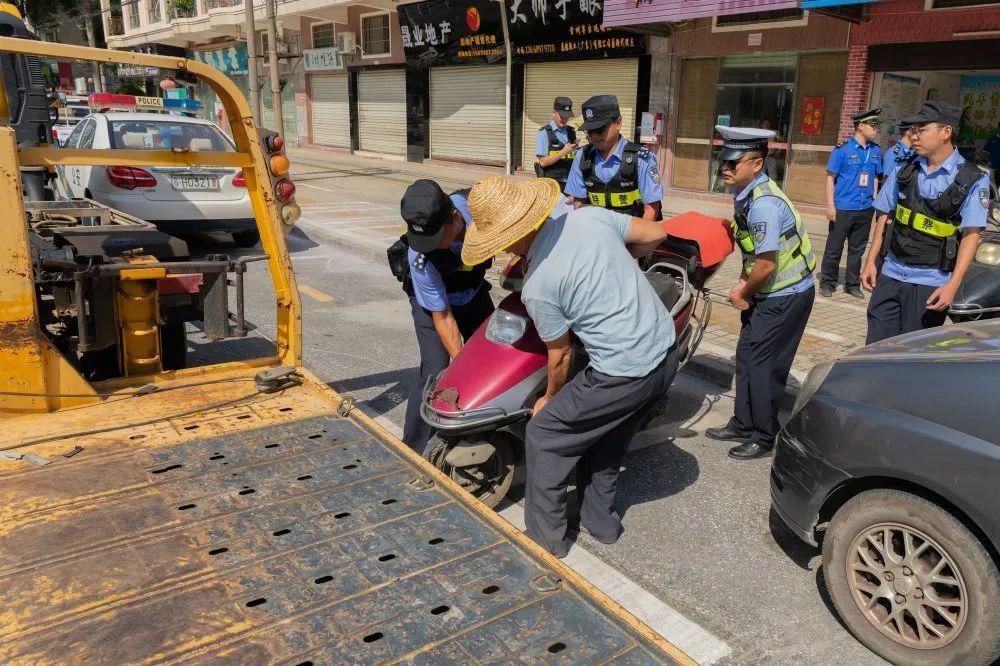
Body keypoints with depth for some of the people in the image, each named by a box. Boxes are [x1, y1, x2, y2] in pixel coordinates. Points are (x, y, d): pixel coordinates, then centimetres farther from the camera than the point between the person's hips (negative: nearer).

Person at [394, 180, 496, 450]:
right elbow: (442, 316, -26)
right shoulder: (421, 259, -37)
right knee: (436, 373, -17)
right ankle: (413, 452, -3)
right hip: (432, 300, -4)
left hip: (474, 291, 4)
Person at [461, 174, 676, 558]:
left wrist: (550, 397, 16)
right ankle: (600, 521, 41)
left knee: (544, 437, 10)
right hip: (666, 354, 8)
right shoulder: (592, 216, -3)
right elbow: (656, 234, 9)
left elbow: (560, 356, -3)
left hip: (624, 375, -8)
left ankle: (545, 538, 21)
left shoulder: (537, 287, -17)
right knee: (603, 436, 27)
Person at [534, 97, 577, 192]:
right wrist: (563, 152, -16)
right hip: (551, 183, -5)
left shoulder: (571, 132, 12)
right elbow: (543, 162, -9)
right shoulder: (544, 133, -3)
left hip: (569, 183, 5)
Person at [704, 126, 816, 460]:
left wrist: (743, 293, -10)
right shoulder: (745, 194, 3)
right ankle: (743, 424, 28)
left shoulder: (763, 204, -27)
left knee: (762, 364, -1)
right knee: (746, 357, 14)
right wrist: (742, 284, 3)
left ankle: (764, 437, 15)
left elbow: (766, 264, -26)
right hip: (768, 293, 9)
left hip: (786, 296, -9)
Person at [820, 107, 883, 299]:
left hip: (865, 209, 5)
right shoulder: (843, 149, -7)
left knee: (857, 249, 13)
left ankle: (853, 284, 23)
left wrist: (876, 201, 9)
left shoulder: (875, 150, 8)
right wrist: (830, 206, -12)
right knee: (834, 248, 2)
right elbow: (830, 177, -7)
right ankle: (827, 283, 15)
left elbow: (876, 177, 15)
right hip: (843, 209, -5)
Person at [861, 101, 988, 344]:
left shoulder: (973, 180, -7)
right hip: (891, 275, 4)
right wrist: (870, 261, 7)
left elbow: (971, 235, -12)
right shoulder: (905, 171, 6)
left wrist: (953, 285, -20)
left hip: (930, 283, -4)